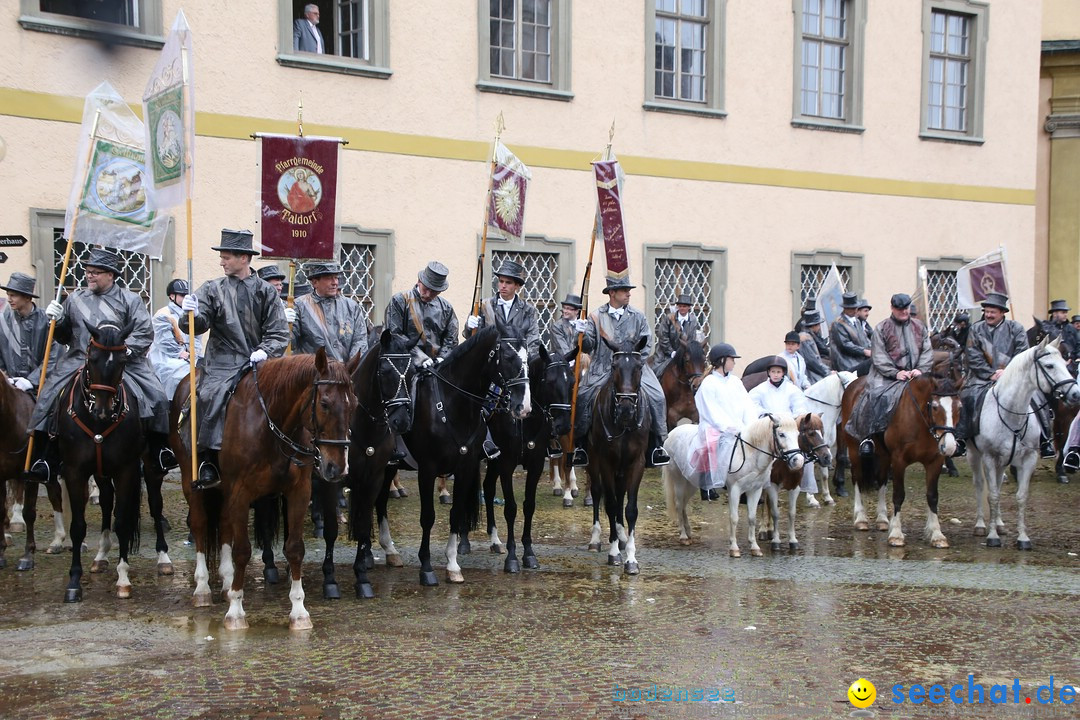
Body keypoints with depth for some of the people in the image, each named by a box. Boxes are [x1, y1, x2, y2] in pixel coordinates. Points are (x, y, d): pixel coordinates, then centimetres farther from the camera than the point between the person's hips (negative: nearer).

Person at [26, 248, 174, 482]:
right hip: (78, 362, 2)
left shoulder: (130, 300, 4)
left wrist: (125, 349, -20)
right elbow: (64, 337, 19)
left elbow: (144, 333, -4)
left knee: (155, 395, -20)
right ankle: (45, 458, -9)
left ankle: (159, 448, -4)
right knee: (48, 397, -15)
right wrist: (57, 321, -1)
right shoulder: (75, 299, 13)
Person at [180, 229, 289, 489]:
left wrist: (264, 351, -14)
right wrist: (193, 315, -24)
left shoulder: (265, 291, 7)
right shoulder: (213, 289, 8)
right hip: (222, 364, -1)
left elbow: (279, 333, 4)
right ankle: (207, 463, -19)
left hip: (258, 363, 1)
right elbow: (200, 325, -2)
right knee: (210, 396, -25)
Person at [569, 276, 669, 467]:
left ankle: (656, 445, -7)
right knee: (583, 396, -21)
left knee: (656, 397, -18)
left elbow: (647, 344, 6)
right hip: (602, 370, -1)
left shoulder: (638, 317, 8)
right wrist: (582, 334, -15)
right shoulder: (596, 317, 6)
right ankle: (581, 446, -7)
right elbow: (588, 346, 5)